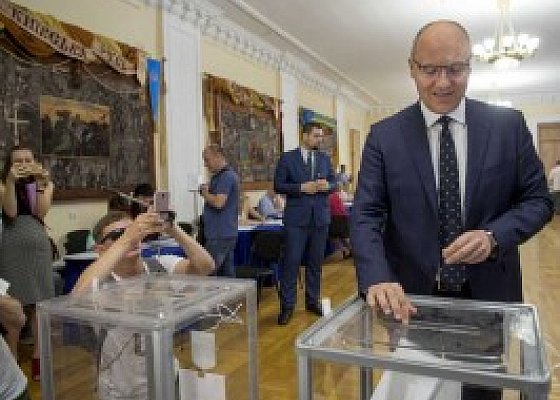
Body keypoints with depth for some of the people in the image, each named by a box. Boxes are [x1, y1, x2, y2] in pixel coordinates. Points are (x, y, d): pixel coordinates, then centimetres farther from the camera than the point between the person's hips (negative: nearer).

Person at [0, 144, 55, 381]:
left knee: (39, 304, 3)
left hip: (38, 245, 2)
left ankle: (38, 359, 12)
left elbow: (40, 212, -6)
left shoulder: (46, 183, 8)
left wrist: (40, 182, -11)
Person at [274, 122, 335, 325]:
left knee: (315, 262, 11)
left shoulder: (325, 159, 11)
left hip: (320, 217, 4)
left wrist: (327, 185, -9)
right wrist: (302, 188, -16)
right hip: (297, 218, -4)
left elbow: (334, 183, 14)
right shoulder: (287, 158, 0)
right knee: (291, 262, -2)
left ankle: (313, 301, 25)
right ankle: (287, 306, 9)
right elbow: (278, 186, -3)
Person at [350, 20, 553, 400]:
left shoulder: (508, 124, -2)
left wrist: (494, 235, -18)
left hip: (487, 294, 1)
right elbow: (366, 215, -11)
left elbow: (539, 199, 2)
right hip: (412, 296, -1)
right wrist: (378, 279, -27)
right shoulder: (385, 136, -5)